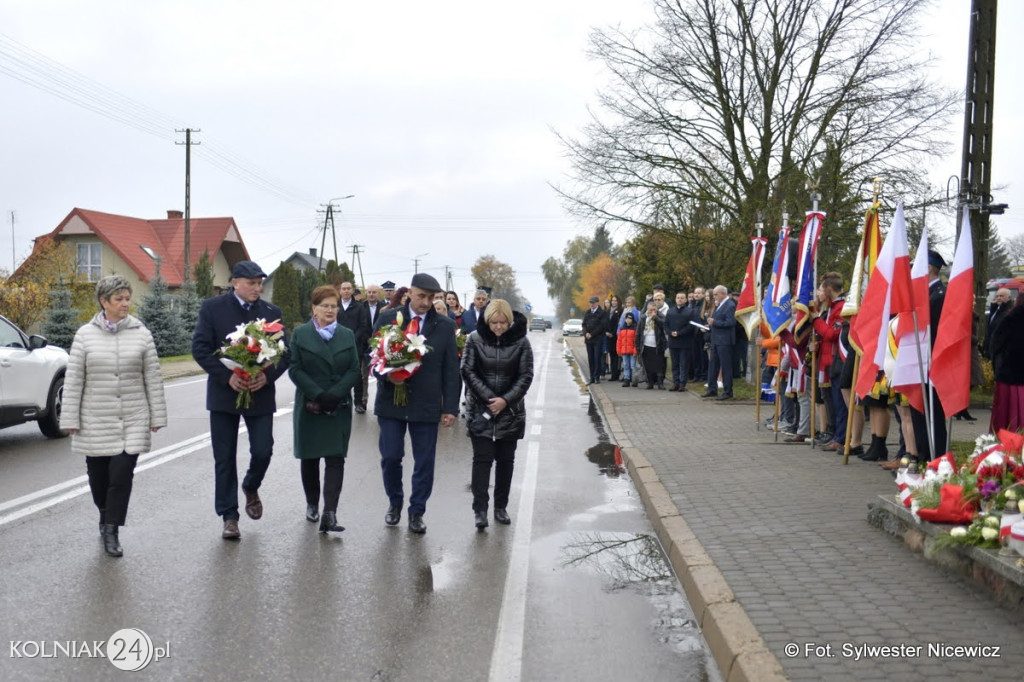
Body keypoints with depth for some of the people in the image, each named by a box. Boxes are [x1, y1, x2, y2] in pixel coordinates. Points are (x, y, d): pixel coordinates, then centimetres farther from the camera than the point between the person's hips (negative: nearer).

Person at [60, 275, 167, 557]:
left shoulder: (141, 334, 1)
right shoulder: (85, 335, 1)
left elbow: (153, 378, 3)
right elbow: (73, 380, 2)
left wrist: (157, 415, 2)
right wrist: (70, 419, -1)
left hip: (132, 421, -1)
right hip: (95, 422, 1)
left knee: (122, 475, -8)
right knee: (98, 475, 10)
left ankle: (111, 531, 4)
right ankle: (106, 517, 36)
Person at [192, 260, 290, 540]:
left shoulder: (272, 312, 5)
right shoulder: (212, 307, -2)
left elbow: (284, 353, 4)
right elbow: (200, 348, -7)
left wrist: (267, 376, -14)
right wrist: (228, 377, -17)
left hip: (260, 393, 2)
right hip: (224, 393, -1)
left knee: (263, 451, -3)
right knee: (224, 459, 4)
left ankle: (251, 487, 31)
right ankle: (229, 516, 15)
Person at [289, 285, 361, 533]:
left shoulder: (347, 335, 8)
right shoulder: (300, 334, 2)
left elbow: (354, 370, 1)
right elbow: (295, 370, -5)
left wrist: (334, 395, -13)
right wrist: (318, 395, -16)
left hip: (339, 407, 1)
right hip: (309, 406, 0)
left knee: (335, 458, -8)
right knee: (309, 457, 9)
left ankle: (330, 514, -12)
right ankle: (312, 504, 28)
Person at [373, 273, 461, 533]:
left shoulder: (445, 326, 1)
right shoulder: (388, 318, 1)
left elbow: (451, 370, 2)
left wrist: (450, 407, -1)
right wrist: (386, 376, -15)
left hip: (427, 405, 0)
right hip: (391, 401, 0)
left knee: (424, 462, 5)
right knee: (390, 456, 3)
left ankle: (417, 512, 22)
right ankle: (395, 502, 28)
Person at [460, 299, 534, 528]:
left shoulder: (520, 341, -4)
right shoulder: (475, 339, -6)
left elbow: (526, 376, -3)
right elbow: (468, 371, -6)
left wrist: (505, 400, -14)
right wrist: (489, 397, -14)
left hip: (510, 410, 1)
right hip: (480, 409, -1)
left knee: (505, 459, 8)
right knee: (482, 458, -5)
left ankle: (501, 507, 18)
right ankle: (480, 509, -4)